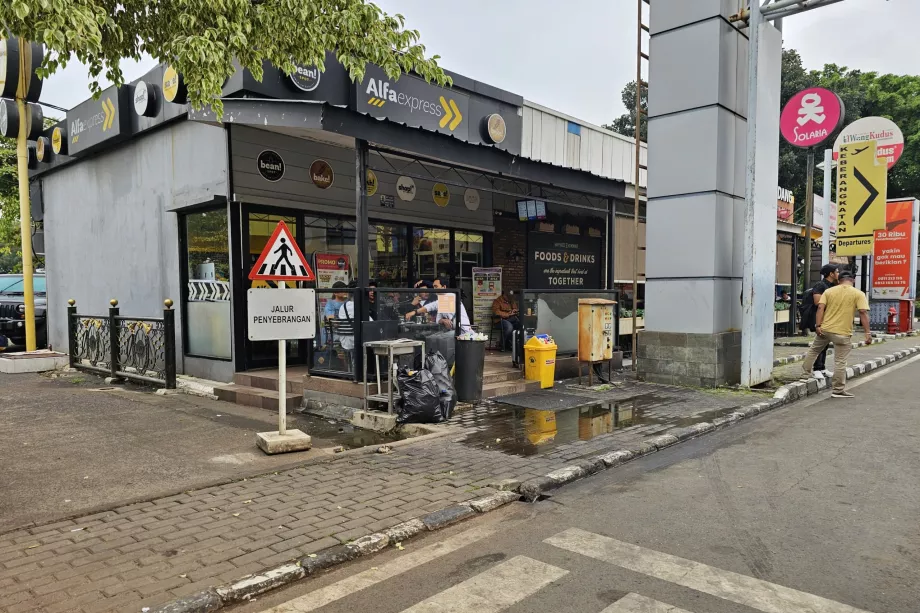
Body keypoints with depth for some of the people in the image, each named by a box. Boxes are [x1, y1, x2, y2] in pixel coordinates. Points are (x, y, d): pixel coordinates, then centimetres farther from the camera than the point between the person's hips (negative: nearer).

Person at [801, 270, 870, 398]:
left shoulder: (829, 291, 7)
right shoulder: (858, 294, 0)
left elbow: (820, 308, -4)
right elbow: (863, 312, -9)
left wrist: (818, 325, -5)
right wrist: (867, 332, -9)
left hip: (824, 329, 3)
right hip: (842, 333, -2)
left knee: (813, 350, 26)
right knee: (840, 362, 2)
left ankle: (807, 371, 36)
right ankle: (839, 390, 7)